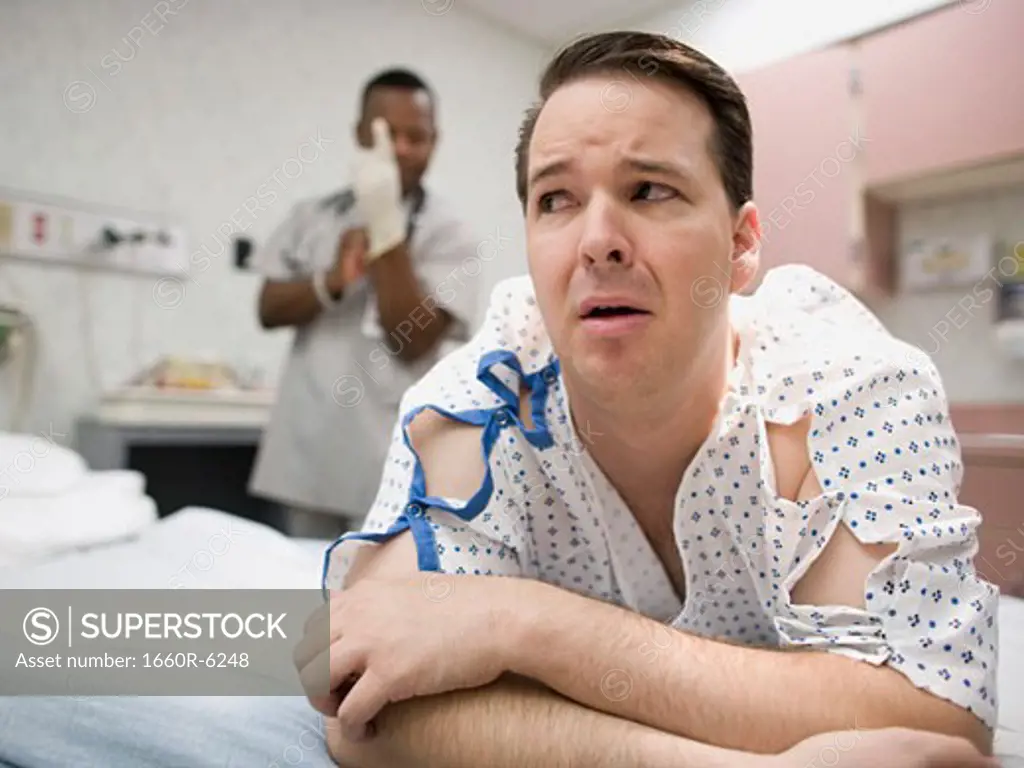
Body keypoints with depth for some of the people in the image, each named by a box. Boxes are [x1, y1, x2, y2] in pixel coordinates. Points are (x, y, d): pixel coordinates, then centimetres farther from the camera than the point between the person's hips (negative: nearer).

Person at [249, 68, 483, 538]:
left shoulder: (448, 234, -4)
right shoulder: (312, 216, 9)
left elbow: (412, 341, -14)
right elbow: (269, 311, 4)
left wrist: (386, 225, -22)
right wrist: (332, 282, -16)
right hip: (306, 454, 4)